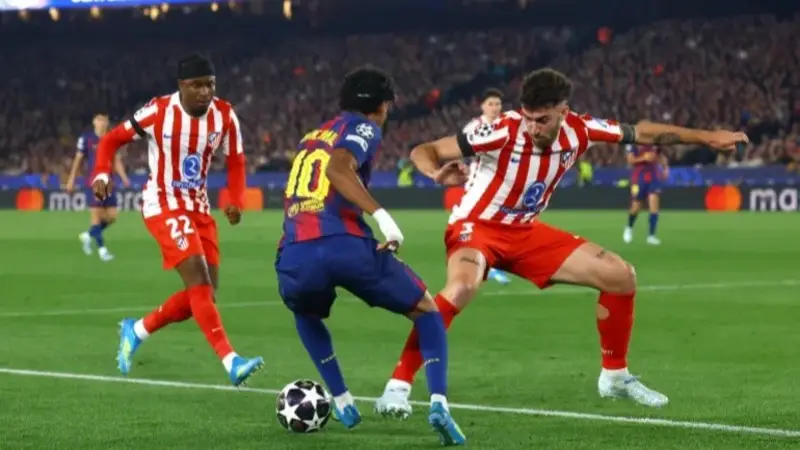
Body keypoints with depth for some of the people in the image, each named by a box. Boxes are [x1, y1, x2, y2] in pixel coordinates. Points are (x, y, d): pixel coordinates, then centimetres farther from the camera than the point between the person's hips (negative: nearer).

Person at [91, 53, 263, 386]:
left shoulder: (225, 116, -5)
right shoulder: (158, 112, -17)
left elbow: (235, 160, 9)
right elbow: (112, 140, -6)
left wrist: (236, 200, -6)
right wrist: (101, 174, -22)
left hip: (198, 206, 6)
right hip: (163, 205, -6)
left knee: (205, 291, 5)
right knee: (199, 281, -21)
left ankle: (136, 330, 25)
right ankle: (231, 362, -26)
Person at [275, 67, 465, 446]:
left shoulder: (311, 137, 30)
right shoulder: (364, 128, 10)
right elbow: (337, 168, -12)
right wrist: (381, 215, -16)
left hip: (296, 255, 5)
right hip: (344, 246, -5)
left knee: (306, 314, 40)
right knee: (427, 311, 15)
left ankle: (342, 402, 32)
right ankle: (438, 403, -5)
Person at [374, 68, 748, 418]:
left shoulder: (578, 131, -13)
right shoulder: (504, 132, -28)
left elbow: (642, 133, 4)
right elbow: (423, 151, -25)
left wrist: (706, 137, 8)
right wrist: (438, 174, -48)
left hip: (526, 232, 6)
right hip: (477, 226, -6)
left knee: (620, 275, 2)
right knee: (461, 289, -39)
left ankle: (615, 375, 21)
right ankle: (398, 386, -31)